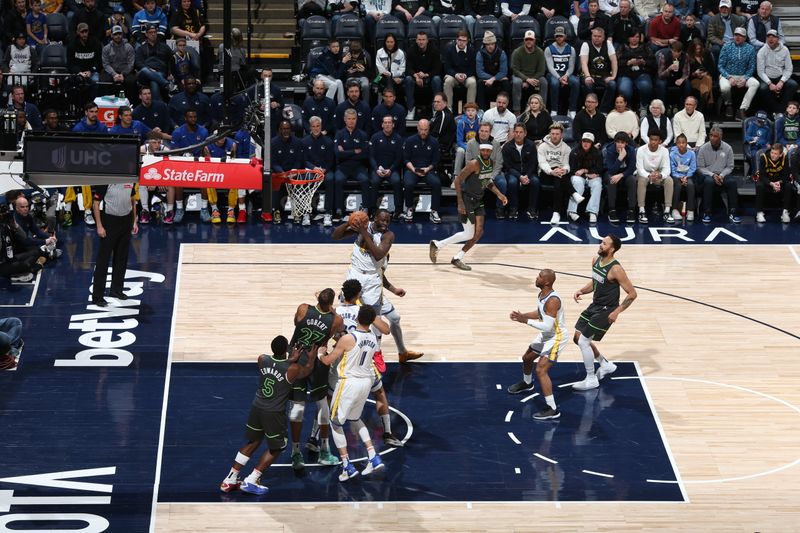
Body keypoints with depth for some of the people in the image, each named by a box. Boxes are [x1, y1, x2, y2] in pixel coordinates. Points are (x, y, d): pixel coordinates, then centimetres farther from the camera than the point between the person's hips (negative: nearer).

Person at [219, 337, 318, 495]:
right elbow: (307, 370, 9)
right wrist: (312, 358, 24)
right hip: (274, 413, -5)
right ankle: (251, 482, 7)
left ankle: (230, 481, 23)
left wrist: (291, 359, 20)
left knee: (252, 443, 22)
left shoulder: (262, 359, -6)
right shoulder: (292, 369, -16)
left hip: (257, 407, 5)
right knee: (276, 448, 15)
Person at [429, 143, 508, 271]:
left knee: (478, 232, 2)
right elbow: (458, 180, -21)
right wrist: (460, 203, -25)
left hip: (478, 200, 8)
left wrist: (498, 194, 7)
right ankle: (437, 245, 6)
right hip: (467, 199, -8)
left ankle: (457, 258, 13)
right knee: (469, 234, -8)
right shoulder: (474, 164, -23)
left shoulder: (492, 164, 2)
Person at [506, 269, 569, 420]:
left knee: (541, 370, -18)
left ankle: (552, 409, -15)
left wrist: (526, 321, -28)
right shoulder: (541, 294, -2)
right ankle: (527, 384, 59)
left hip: (557, 337, -10)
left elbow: (547, 326, -34)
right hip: (546, 335, 10)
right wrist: (523, 315, 1)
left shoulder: (552, 301, -32)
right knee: (527, 358, 27)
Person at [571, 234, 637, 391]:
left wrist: (616, 312, -25)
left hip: (606, 310, -9)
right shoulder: (596, 261, 0)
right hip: (595, 305, 9)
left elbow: (632, 293, -21)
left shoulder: (615, 269, -25)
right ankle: (606, 365, 32)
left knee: (583, 341, -9)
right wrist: (581, 291, -1)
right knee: (578, 337, 15)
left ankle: (591, 380, 7)